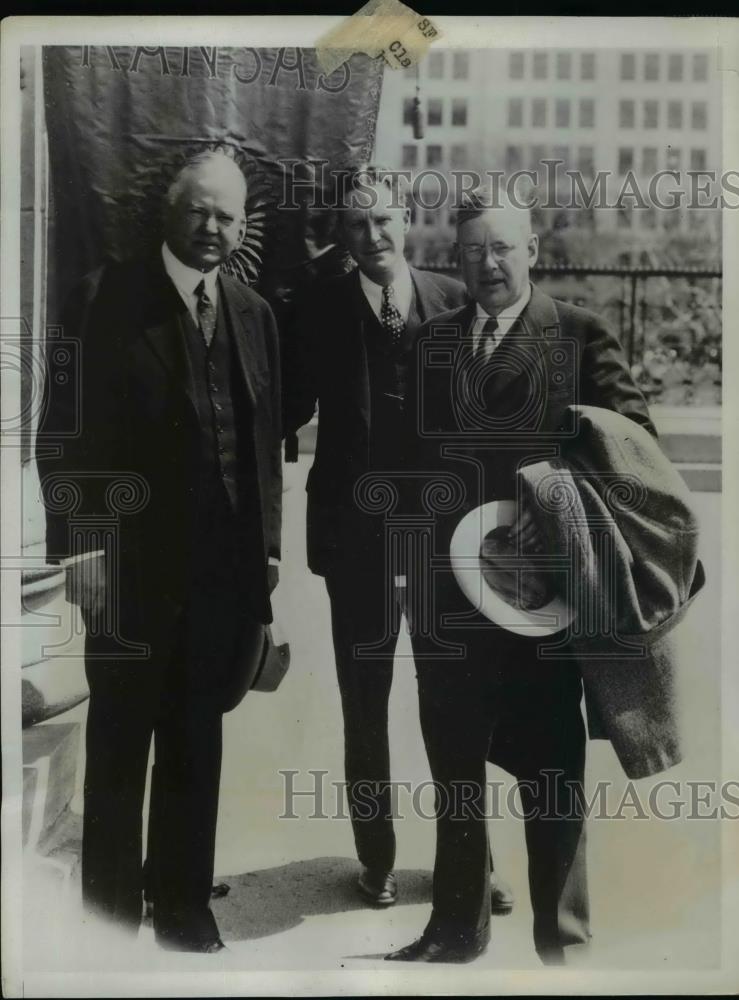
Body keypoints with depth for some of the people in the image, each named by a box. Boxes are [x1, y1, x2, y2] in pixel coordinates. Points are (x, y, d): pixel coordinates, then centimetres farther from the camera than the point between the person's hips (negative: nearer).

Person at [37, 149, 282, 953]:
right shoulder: (106, 299, -4)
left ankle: (184, 905, 29)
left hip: (225, 565, 4)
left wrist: (268, 545, 6)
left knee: (197, 744, 15)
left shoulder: (254, 315, 10)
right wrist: (77, 544, -14)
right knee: (119, 746, 10)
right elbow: (64, 432, -8)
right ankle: (110, 914, 25)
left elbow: (265, 440, 10)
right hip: (131, 562, -4)